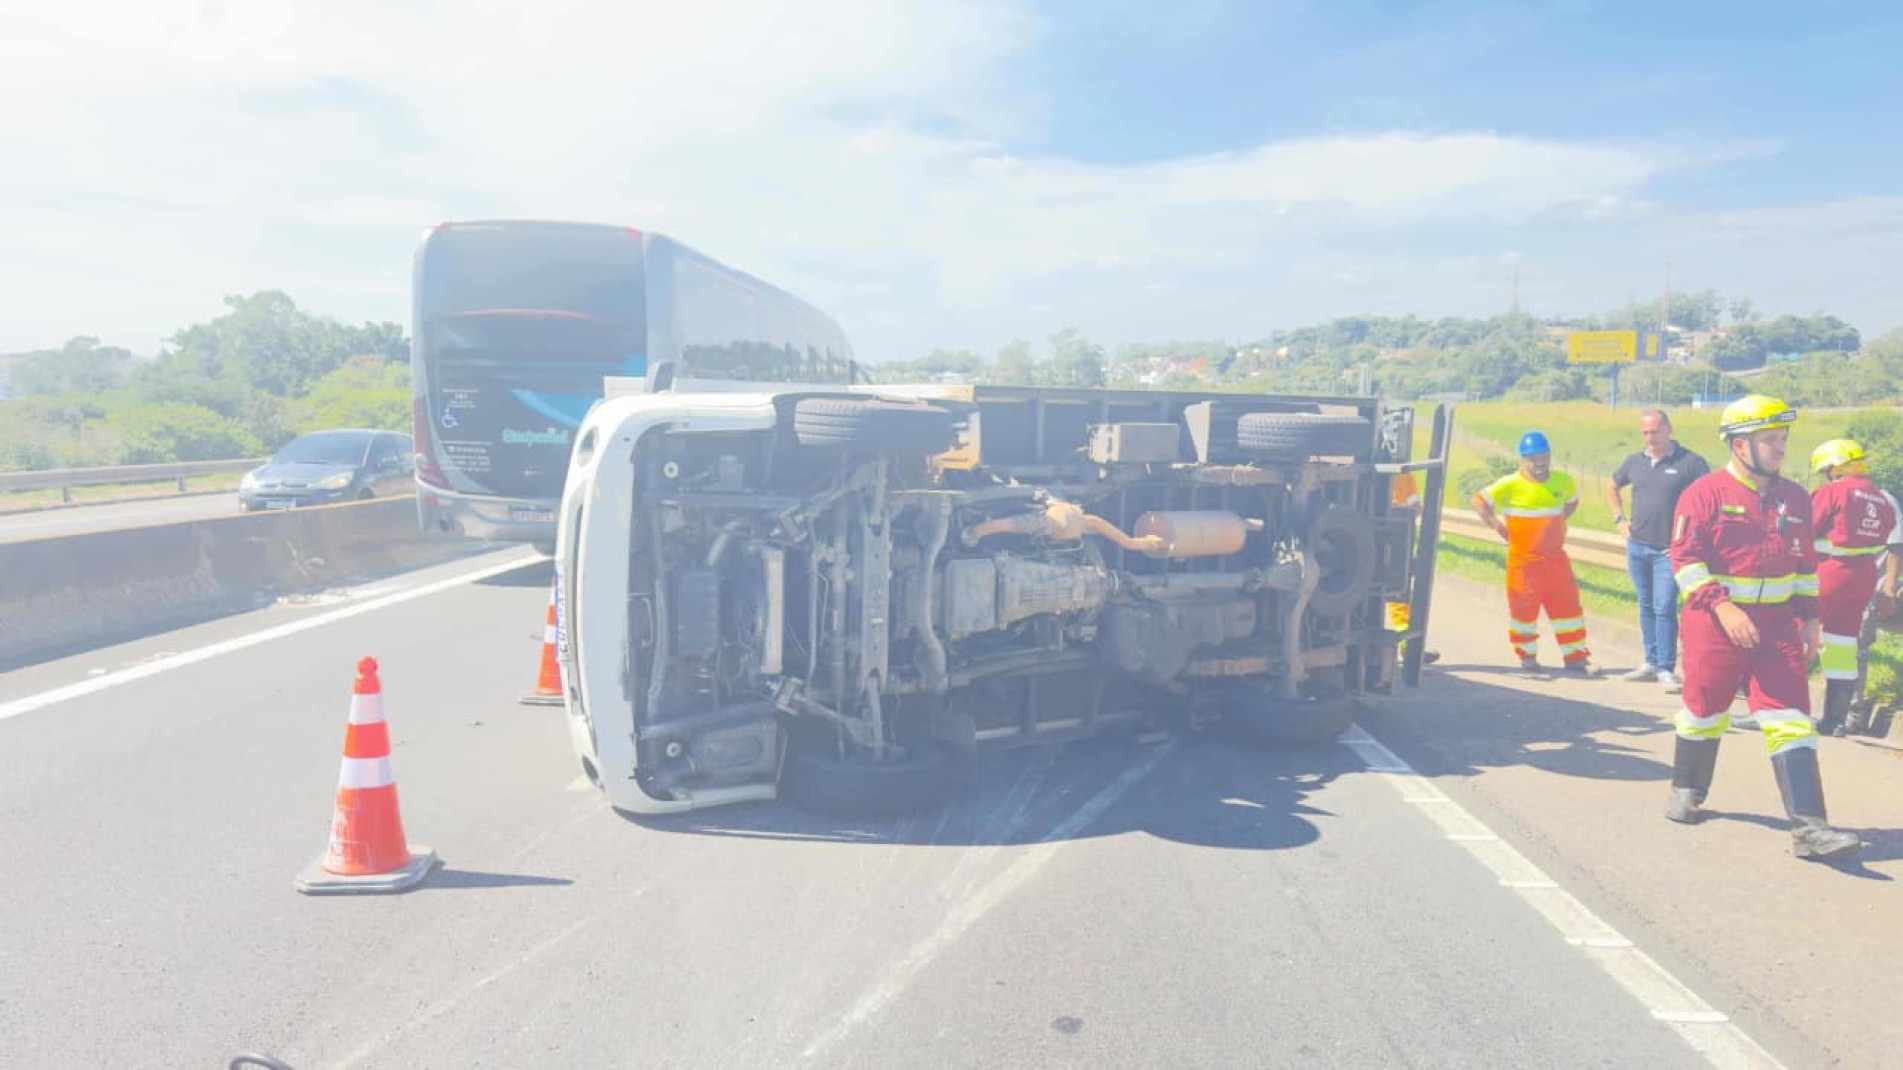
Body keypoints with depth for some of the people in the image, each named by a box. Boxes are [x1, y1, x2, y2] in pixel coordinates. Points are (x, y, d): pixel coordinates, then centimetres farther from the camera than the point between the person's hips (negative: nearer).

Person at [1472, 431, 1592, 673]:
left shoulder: (1563, 482, 3)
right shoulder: (1510, 485, -12)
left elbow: (1572, 500, 24)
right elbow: (1479, 501, -9)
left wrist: (1559, 521, 9)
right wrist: (1497, 526, -14)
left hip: (1555, 557, 4)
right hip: (1522, 559, -4)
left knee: (1567, 604, 3)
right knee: (1523, 606, 4)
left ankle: (1575, 656, 13)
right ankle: (1526, 655, 22)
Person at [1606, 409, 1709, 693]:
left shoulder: (1690, 463, -7)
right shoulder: (1634, 462, 8)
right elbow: (1612, 487, 26)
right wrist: (1619, 518, 13)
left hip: (1670, 550, -5)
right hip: (1637, 546, 5)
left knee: (1664, 608, -8)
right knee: (1646, 606, 12)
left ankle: (1666, 669, -2)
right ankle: (1651, 662, 21)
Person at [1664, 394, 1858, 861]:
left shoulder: (1795, 498, 9)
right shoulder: (1704, 494, -8)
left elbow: (1806, 563, 18)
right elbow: (1685, 558, -13)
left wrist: (1810, 618, 13)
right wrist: (1723, 607, -22)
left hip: (1778, 625, 4)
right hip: (1715, 622, -4)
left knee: (1791, 720, -5)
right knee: (1704, 711, 10)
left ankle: (1809, 828, -7)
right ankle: (1686, 791, 34)